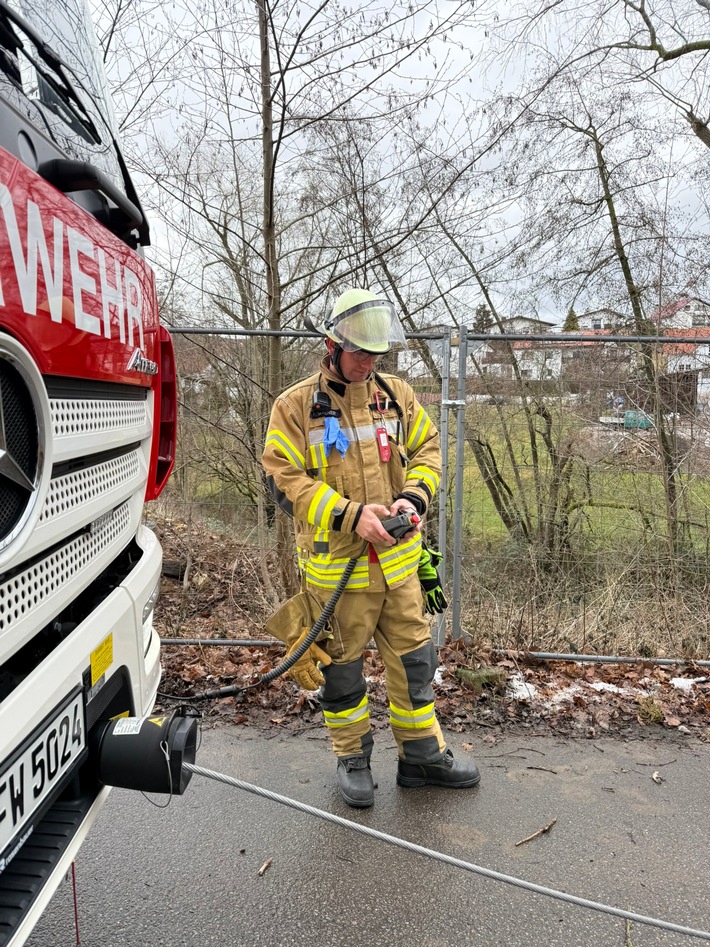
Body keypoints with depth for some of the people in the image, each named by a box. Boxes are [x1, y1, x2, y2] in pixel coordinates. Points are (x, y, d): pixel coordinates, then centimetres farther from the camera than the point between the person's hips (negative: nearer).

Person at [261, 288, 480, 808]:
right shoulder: (296, 406, -7)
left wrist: (414, 497, -10)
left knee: (414, 658, 15)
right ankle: (353, 759, 34)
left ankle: (423, 755, 35)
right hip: (335, 565, -3)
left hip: (397, 559, 4)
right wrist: (350, 514, -22)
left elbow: (428, 448, 11)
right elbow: (284, 478, -12)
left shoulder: (397, 395, 5)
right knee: (340, 667, 12)